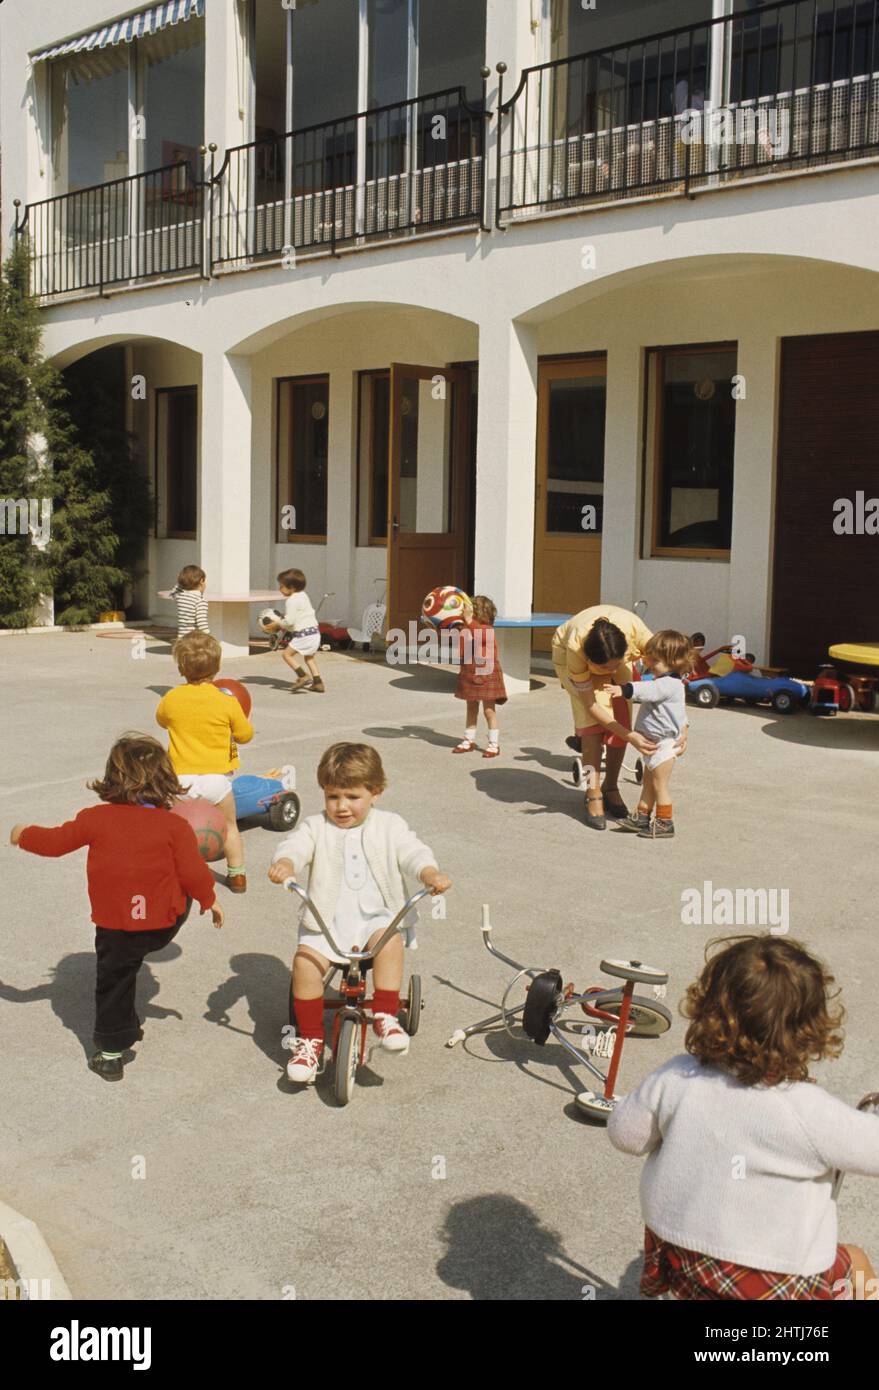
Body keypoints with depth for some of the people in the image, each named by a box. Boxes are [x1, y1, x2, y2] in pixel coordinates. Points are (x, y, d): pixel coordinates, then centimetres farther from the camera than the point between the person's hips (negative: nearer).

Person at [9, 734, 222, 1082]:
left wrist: (24, 834, 24)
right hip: (167, 922, -1)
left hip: (115, 928, 1)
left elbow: (56, 841, 5)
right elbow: (193, 871, -8)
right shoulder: (175, 825, -9)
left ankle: (111, 1055, 22)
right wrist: (209, 900, 10)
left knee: (113, 985, 15)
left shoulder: (97, 818, -6)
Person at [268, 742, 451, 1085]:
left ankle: (385, 1017, -20)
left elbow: (412, 852, -8)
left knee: (390, 942, -32)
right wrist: (284, 863, -39)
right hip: (327, 921, 1)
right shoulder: (317, 827, 5)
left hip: (375, 917, 0)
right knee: (305, 959, -24)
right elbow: (295, 845, -14)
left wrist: (430, 874, -31)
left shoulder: (389, 826, 6)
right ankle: (310, 1038, -9)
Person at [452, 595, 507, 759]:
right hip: (470, 675, 8)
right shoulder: (467, 629, 6)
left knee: (489, 710, -3)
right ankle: (469, 741, 25)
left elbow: (480, 635, -39)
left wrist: (469, 620, -45)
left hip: (486, 675, -8)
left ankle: (494, 744, 4)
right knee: (471, 709, 16)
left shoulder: (487, 629, -17)